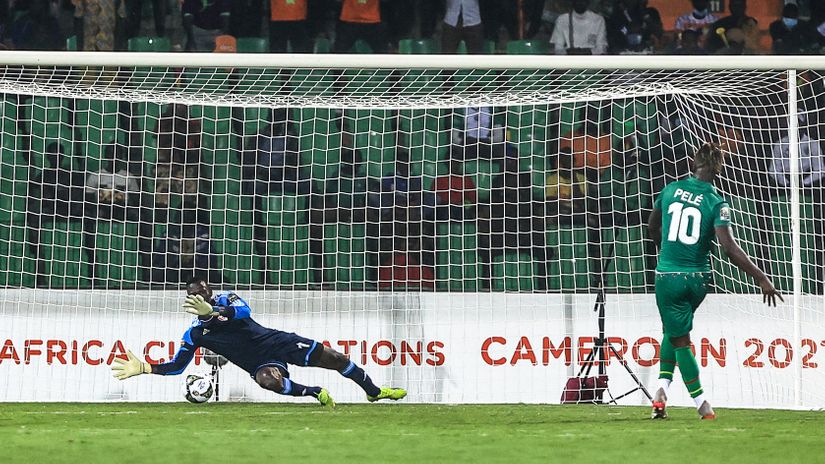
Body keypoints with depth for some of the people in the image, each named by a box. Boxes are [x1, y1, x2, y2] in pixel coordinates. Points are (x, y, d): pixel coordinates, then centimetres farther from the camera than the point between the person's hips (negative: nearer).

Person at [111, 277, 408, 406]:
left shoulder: (226, 299, 3)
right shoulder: (194, 335, 4)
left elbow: (244, 311, -20)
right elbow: (176, 366, 5)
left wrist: (212, 311, -37)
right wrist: (143, 368, -9)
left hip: (277, 342, 1)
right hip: (260, 363, -1)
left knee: (332, 358, -6)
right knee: (268, 380, -40)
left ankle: (374, 391, 12)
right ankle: (317, 394, -25)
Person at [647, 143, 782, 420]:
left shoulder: (671, 189, -2)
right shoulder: (716, 203, -10)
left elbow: (653, 228, 15)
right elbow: (729, 248, -19)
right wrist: (762, 279, -16)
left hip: (668, 276, -1)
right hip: (697, 279, 1)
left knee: (680, 339, 6)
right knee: (675, 329, 23)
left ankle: (702, 405, 3)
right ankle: (662, 390, 12)